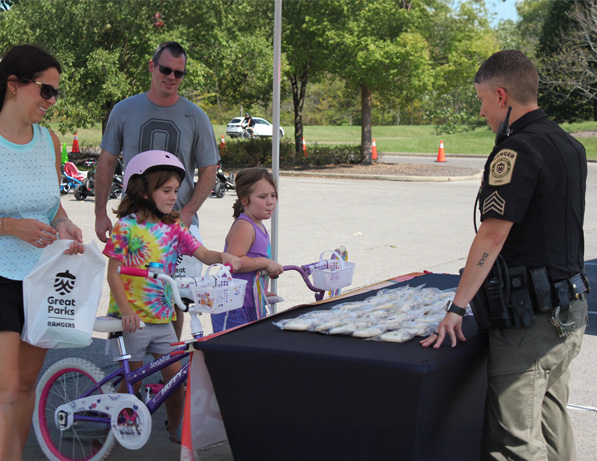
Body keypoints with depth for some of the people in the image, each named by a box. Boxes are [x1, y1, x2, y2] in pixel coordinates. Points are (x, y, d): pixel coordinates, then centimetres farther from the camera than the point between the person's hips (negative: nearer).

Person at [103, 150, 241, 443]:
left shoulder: (173, 227, 6)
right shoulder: (127, 226, -11)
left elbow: (202, 254, 0)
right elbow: (113, 273, -12)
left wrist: (223, 257, -22)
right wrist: (126, 310, -21)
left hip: (162, 315, 5)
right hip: (132, 316, -5)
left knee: (176, 376, 5)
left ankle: (176, 429, 22)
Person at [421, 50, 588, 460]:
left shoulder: (517, 150, -17)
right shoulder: (570, 145, 12)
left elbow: (493, 236, -22)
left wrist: (457, 308, -20)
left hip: (529, 317, -9)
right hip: (572, 310, 10)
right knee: (552, 423, 20)